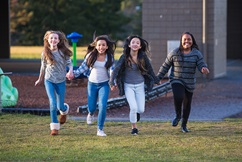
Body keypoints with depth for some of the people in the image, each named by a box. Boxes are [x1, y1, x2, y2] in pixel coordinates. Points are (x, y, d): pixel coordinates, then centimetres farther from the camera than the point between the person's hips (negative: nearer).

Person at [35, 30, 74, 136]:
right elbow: (43, 67, 9)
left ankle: (65, 110, 46)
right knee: (53, 104, -14)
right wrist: (40, 79, 20)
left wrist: (70, 71, -25)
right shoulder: (45, 53, -4)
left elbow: (69, 63, -2)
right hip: (49, 80, 0)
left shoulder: (63, 52, -7)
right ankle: (54, 127, 1)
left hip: (61, 81, 0)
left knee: (60, 106, 6)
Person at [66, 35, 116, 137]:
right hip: (92, 84, 1)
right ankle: (91, 114, 48)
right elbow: (83, 67, 2)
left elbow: (111, 70, -6)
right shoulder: (91, 55, -4)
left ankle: (100, 129, -4)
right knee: (91, 107, 7)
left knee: (103, 106, -16)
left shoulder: (109, 57, -4)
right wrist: (73, 74, -9)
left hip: (104, 84, -1)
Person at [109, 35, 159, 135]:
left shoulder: (143, 57, -6)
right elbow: (116, 69, -15)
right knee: (133, 108, -15)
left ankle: (136, 113, 38)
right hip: (128, 86, -2)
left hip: (140, 85, 2)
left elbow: (150, 70, 6)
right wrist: (112, 83, -26)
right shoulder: (124, 57, -11)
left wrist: (156, 80, 16)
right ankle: (134, 127, 10)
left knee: (141, 110, -1)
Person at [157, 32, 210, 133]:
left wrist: (204, 69, -34)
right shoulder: (174, 53, -3)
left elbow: (201, 65, -10)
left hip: (189, 83, 2)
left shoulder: (197, 54, -2)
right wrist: (158, 78, 5)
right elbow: (165, 66, 5)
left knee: (187, 104, 10)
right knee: (178, 97, -29)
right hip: (176, 81, -2)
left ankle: (184, 125, 30)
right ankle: (178, 115, -2)